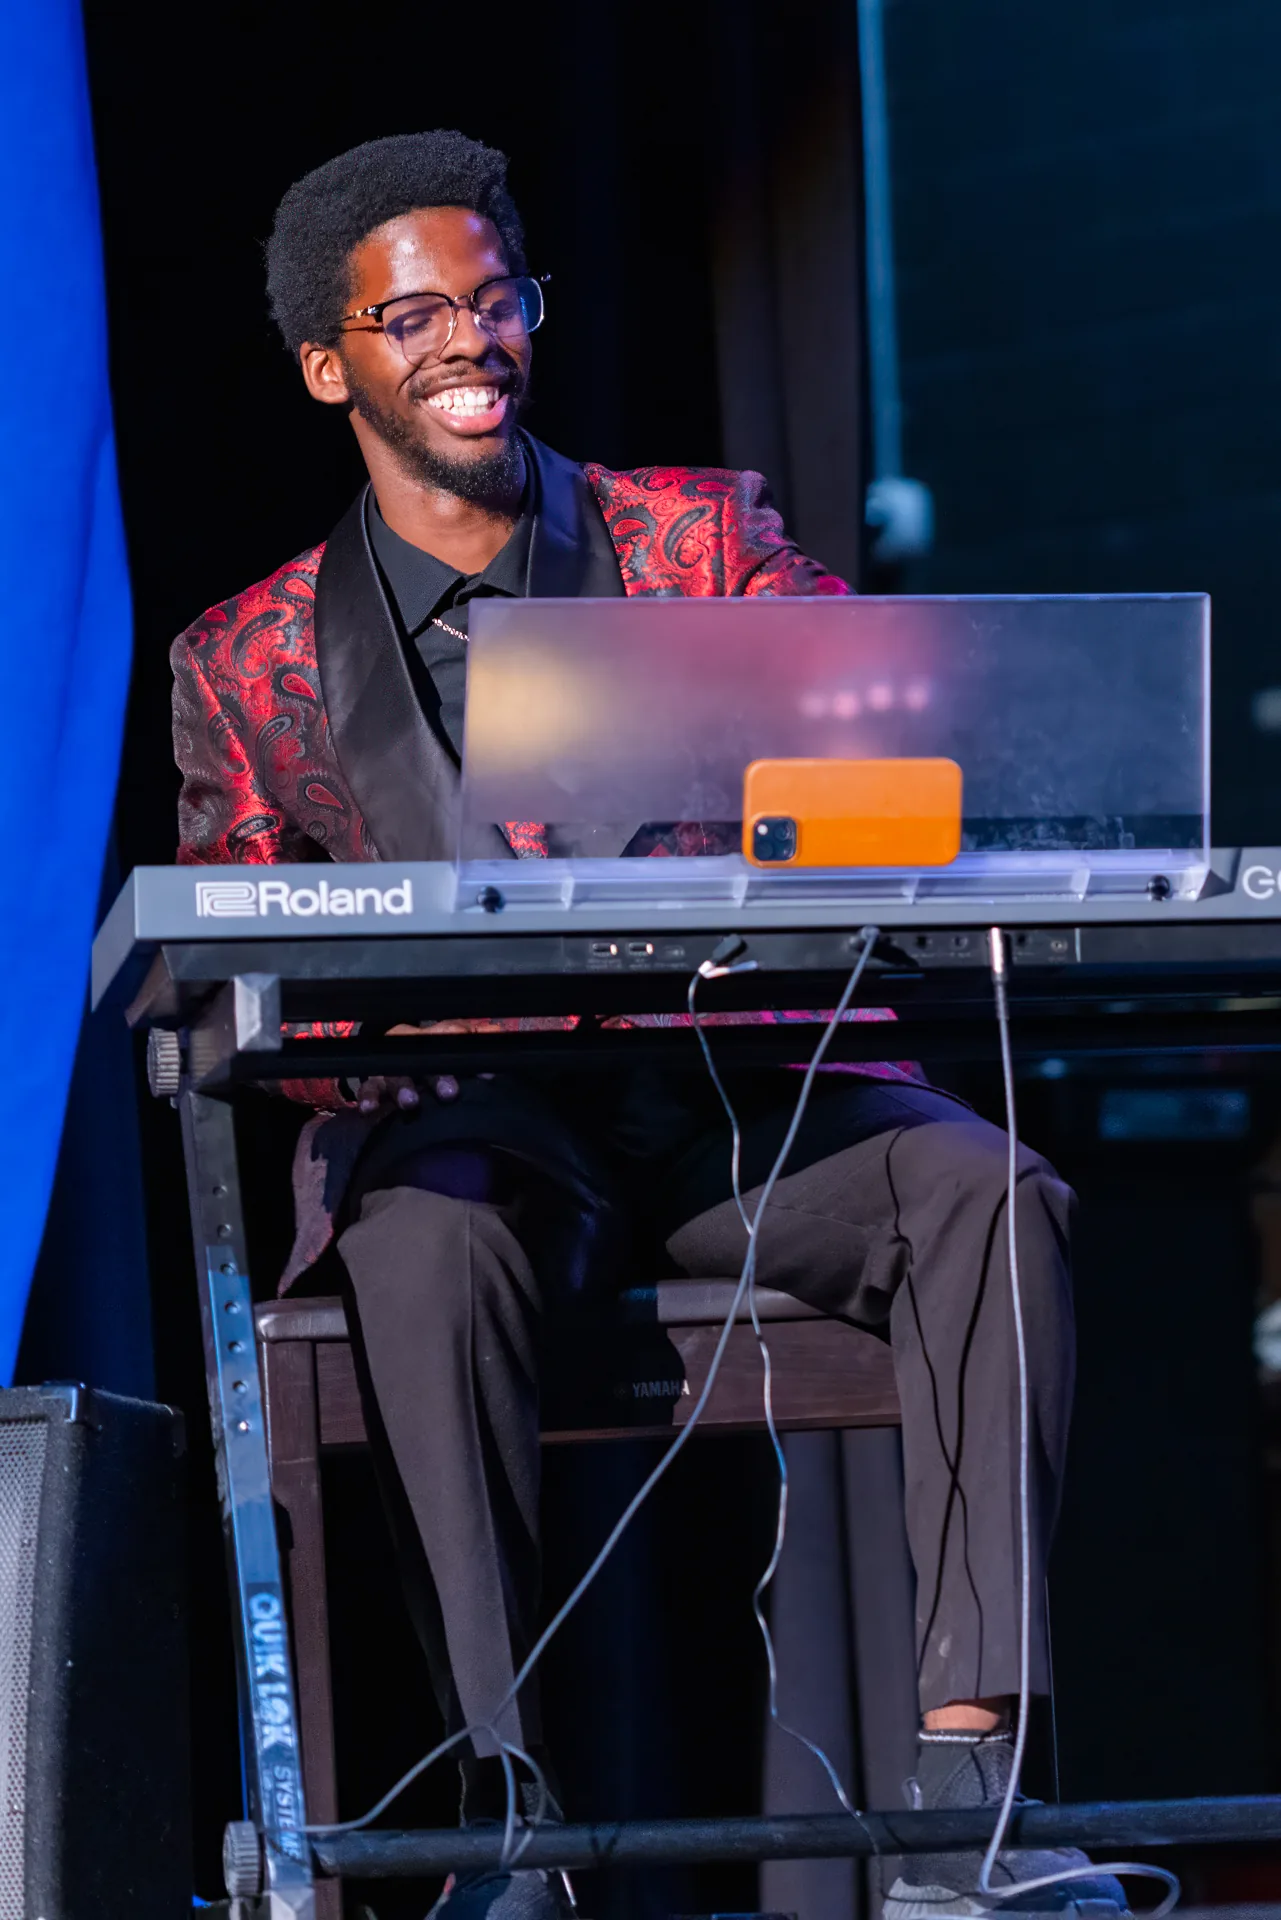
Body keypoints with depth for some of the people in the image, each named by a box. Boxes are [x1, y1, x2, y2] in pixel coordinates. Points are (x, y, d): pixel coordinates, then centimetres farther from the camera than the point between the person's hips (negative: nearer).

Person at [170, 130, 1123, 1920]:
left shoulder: (709, 539, 14)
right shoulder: (250, 662, 13)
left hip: (727, 1091, 1)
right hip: (457, 1117, -1)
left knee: (990, 1190, -29)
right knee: (433, 1252, -37)